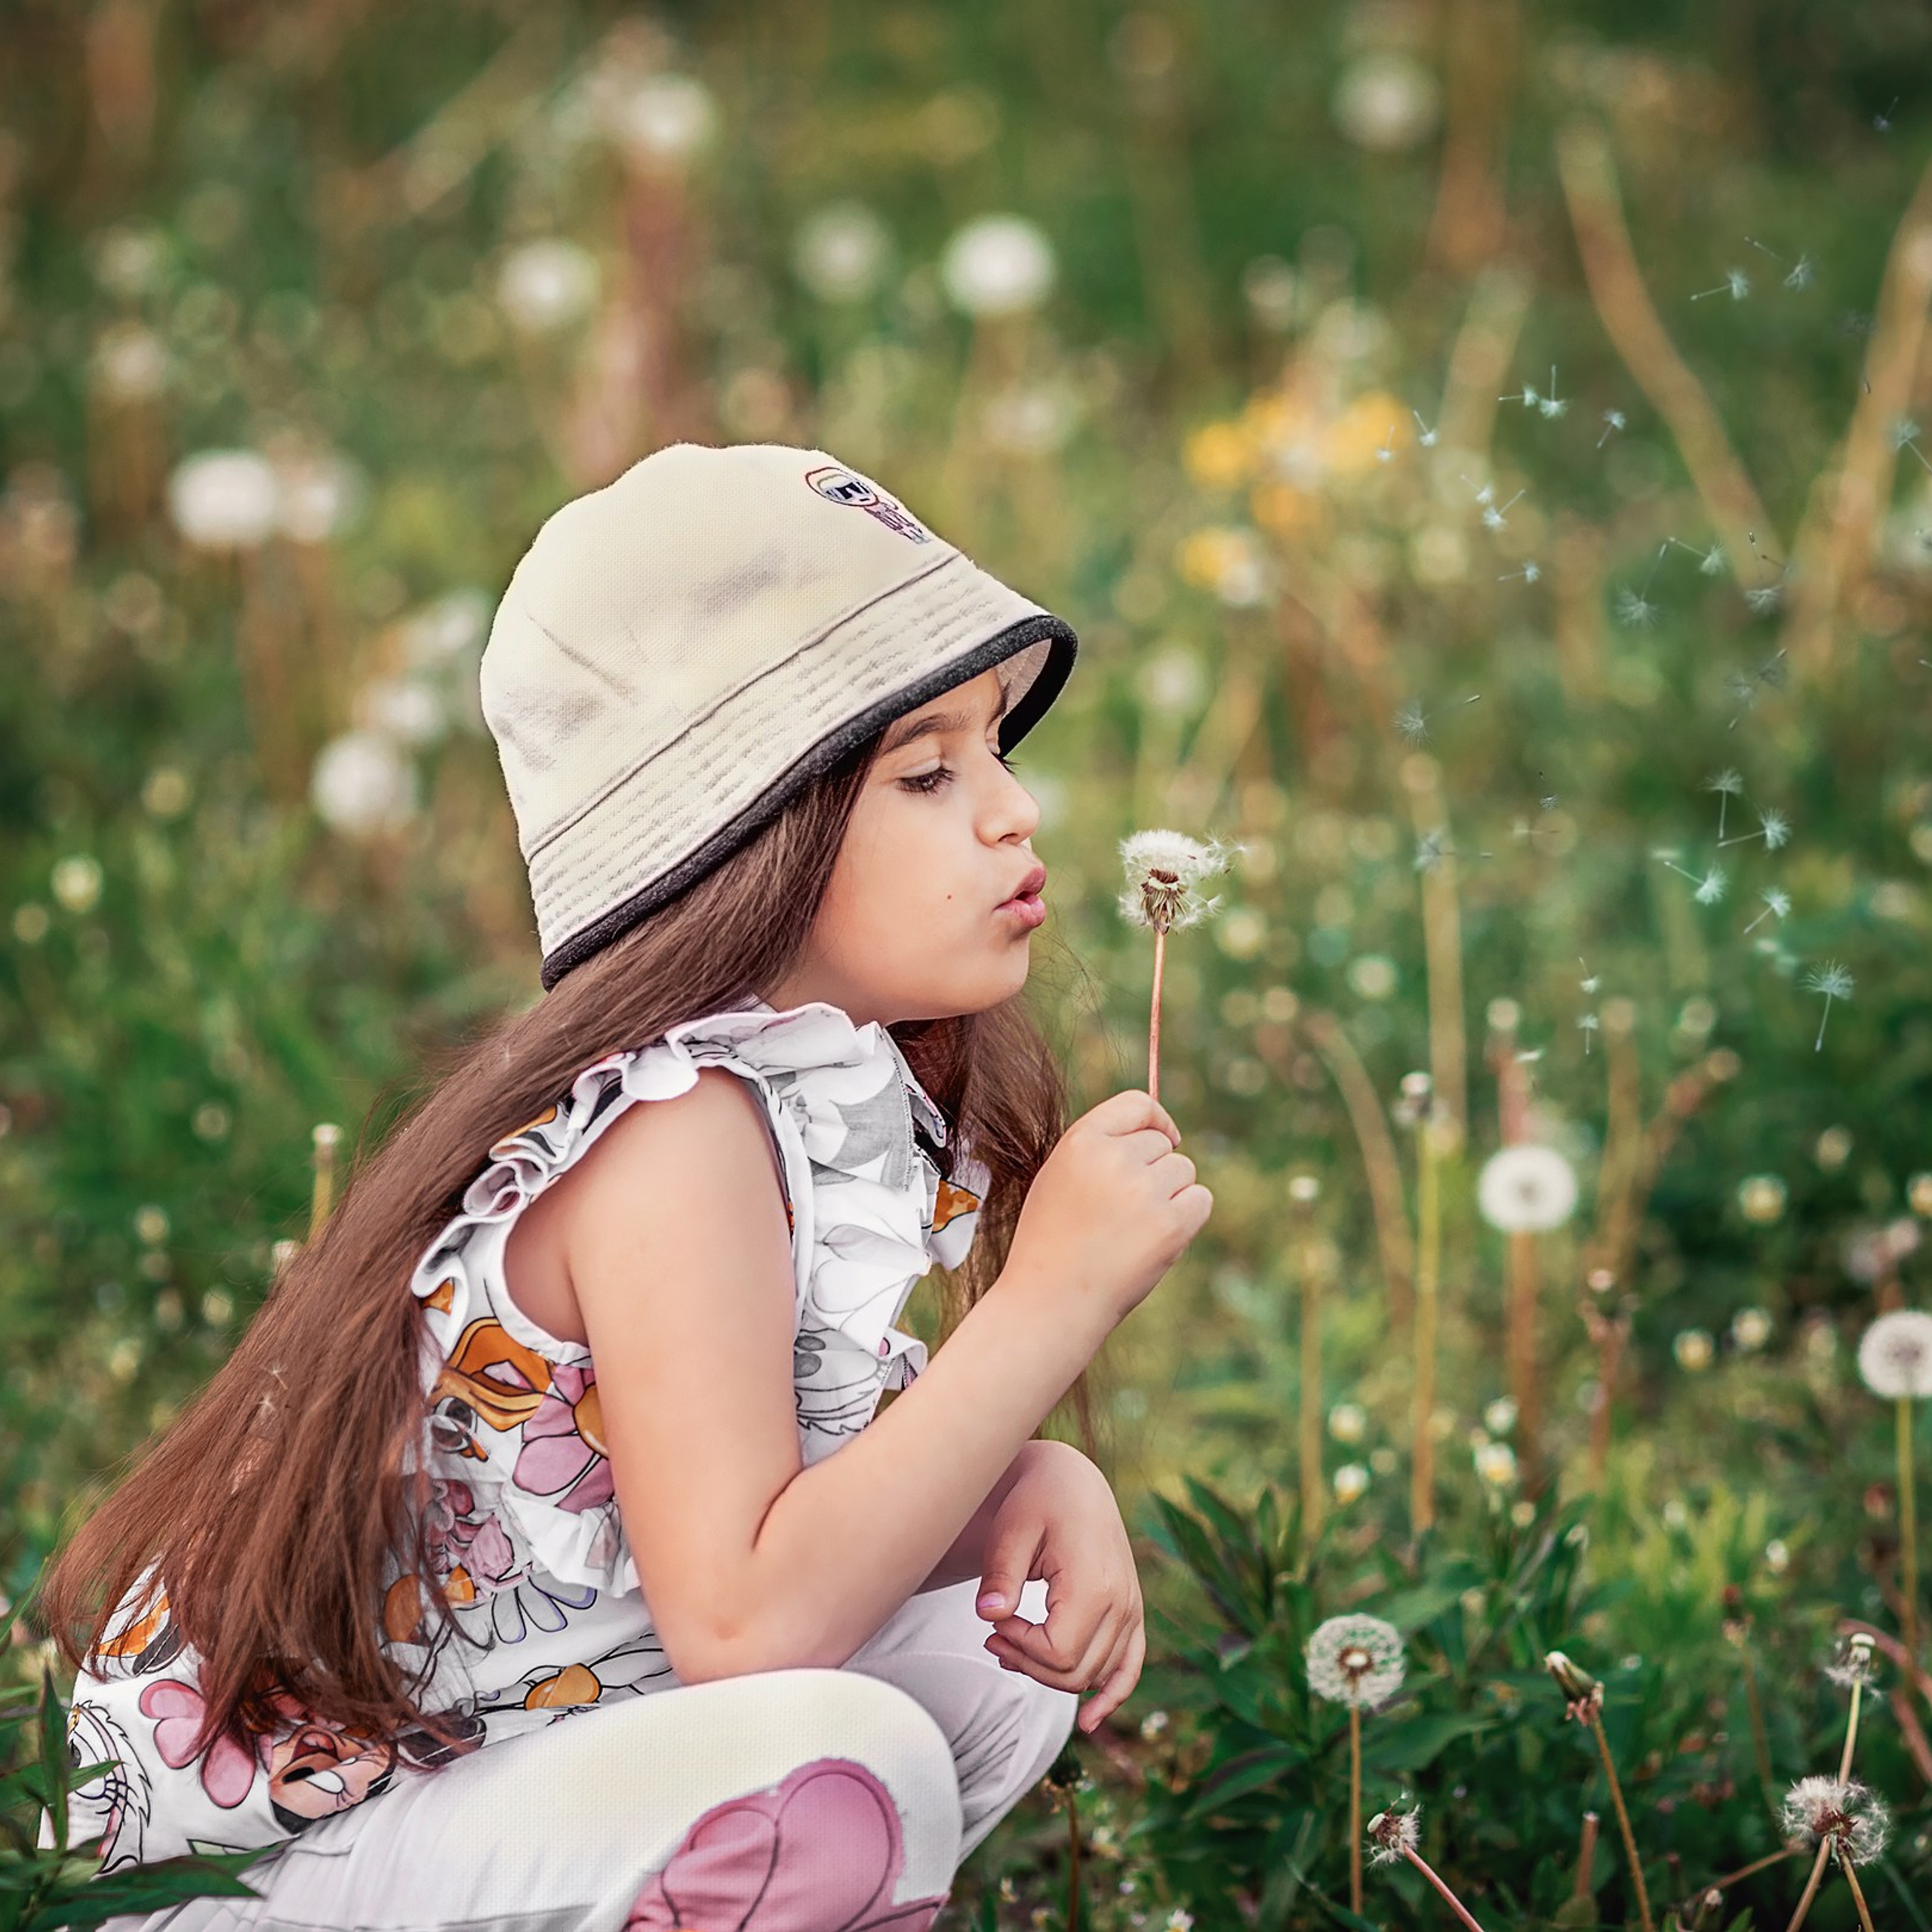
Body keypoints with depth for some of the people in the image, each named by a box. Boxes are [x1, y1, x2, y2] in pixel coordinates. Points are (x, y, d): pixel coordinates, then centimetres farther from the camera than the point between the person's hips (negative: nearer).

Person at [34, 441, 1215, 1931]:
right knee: (848, 1761, -29)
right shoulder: (674, 1132, -23)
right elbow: (745, 1619, -30)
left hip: (517, 1741, 9)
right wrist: (1053, 1294, -26)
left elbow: (854, 1503, 11)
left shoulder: (834, 1091, 4)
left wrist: (1044, 1486, -11)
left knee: (1010, 1650, 5)